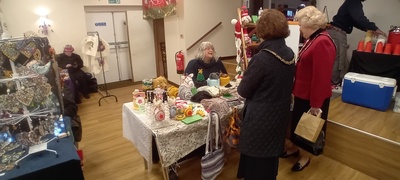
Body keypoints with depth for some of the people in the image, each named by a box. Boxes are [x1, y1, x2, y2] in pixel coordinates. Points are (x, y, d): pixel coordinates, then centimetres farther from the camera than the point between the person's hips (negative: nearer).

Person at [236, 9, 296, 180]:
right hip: (280, 115, 8)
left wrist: (245, 79, 7)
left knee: (256, 164, 12)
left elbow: (243, 91, -15)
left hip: (260, 119, -7)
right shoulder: (290, 54, -1)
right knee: (271, 156, 27)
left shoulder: (261, 58, -24)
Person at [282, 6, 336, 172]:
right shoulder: (313, 39, 8)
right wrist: (295, 90, 17)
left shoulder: (322, 42, -25)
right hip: (302, 93, 9)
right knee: (297, 123, 23)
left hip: (313, 97, -9)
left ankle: (305, 156, 32)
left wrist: (316, 104, -22)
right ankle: (295, 147, 43)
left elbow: (321, 77, -26)